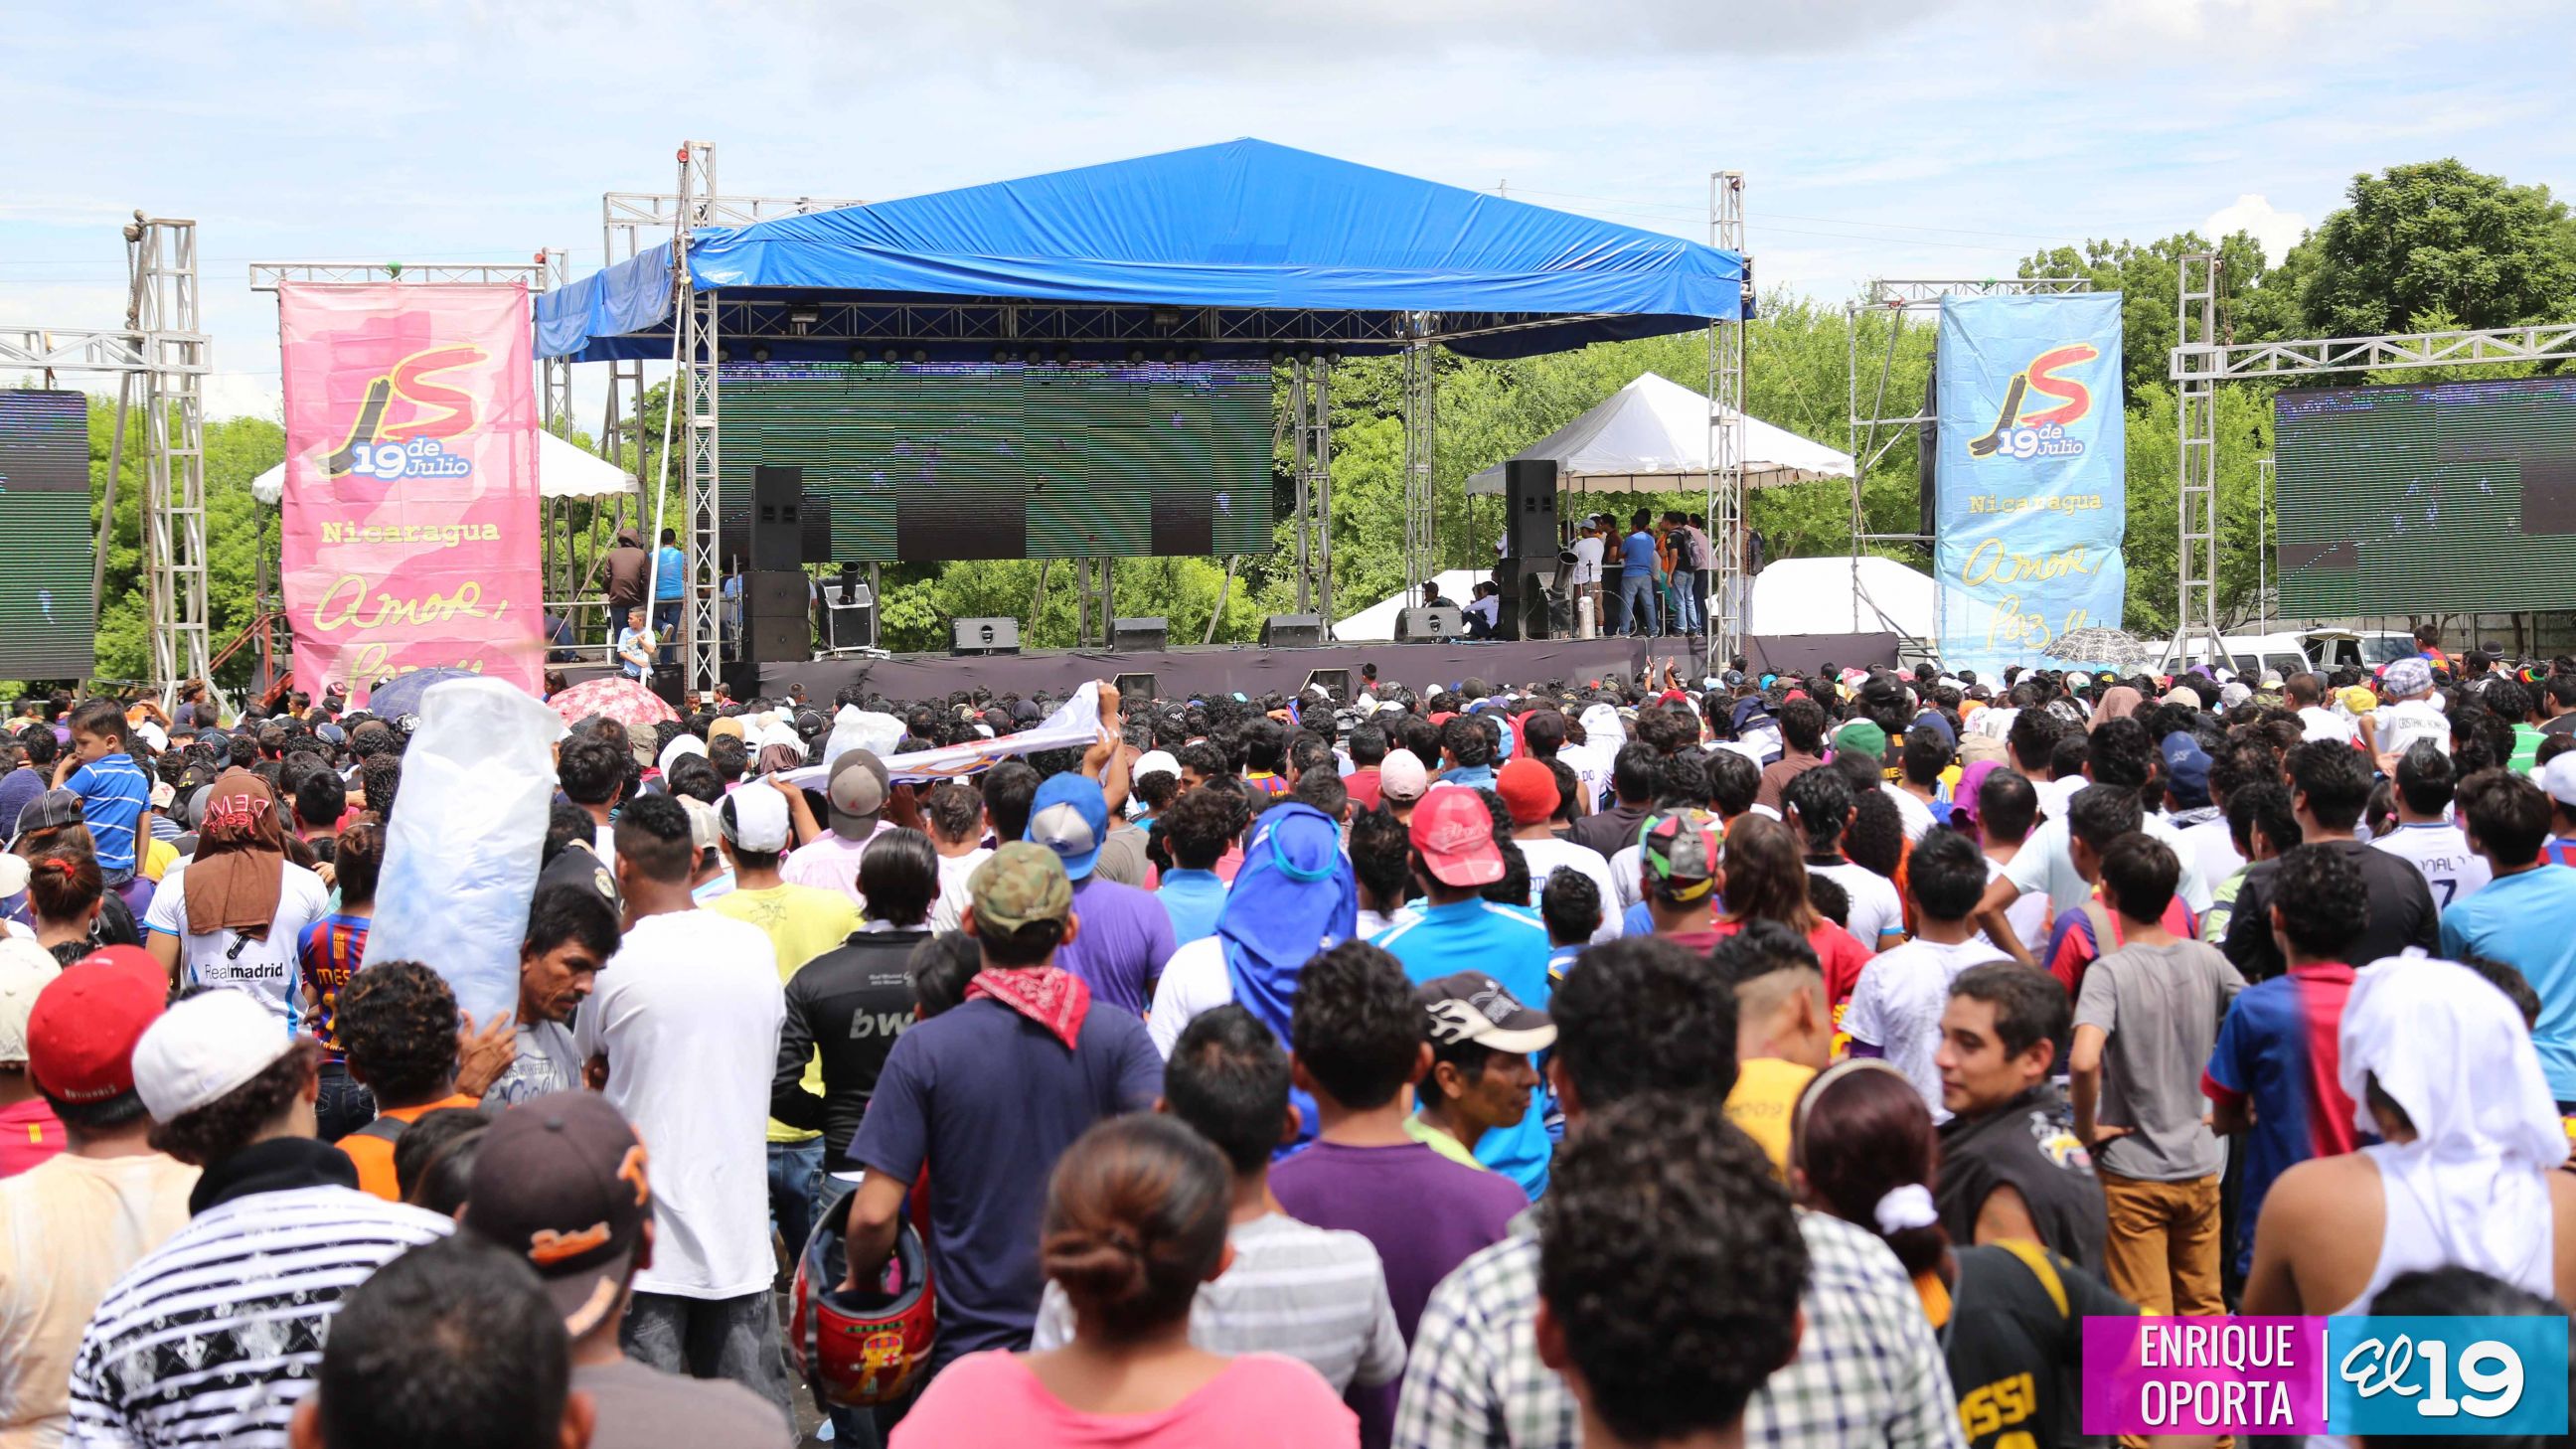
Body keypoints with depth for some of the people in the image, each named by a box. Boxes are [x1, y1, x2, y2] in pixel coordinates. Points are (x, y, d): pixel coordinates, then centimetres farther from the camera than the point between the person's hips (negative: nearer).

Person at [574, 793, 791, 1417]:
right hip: (739, 1223, 4)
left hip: (646, 1227, -4)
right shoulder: (756, 947, 0)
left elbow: (592, 1067, 8)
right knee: (759, 1412, 12)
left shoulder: (615, 965, -11)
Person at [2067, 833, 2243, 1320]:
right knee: (2204, 1308, 18)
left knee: (2148, 1321, 4)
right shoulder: (2207, 960, -1)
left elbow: (2083, 1061, -32)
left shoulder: (2111, 972, -17)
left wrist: (2086, 1129, -16)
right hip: (2199, 1166, 5)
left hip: (2133, 1174, -5)